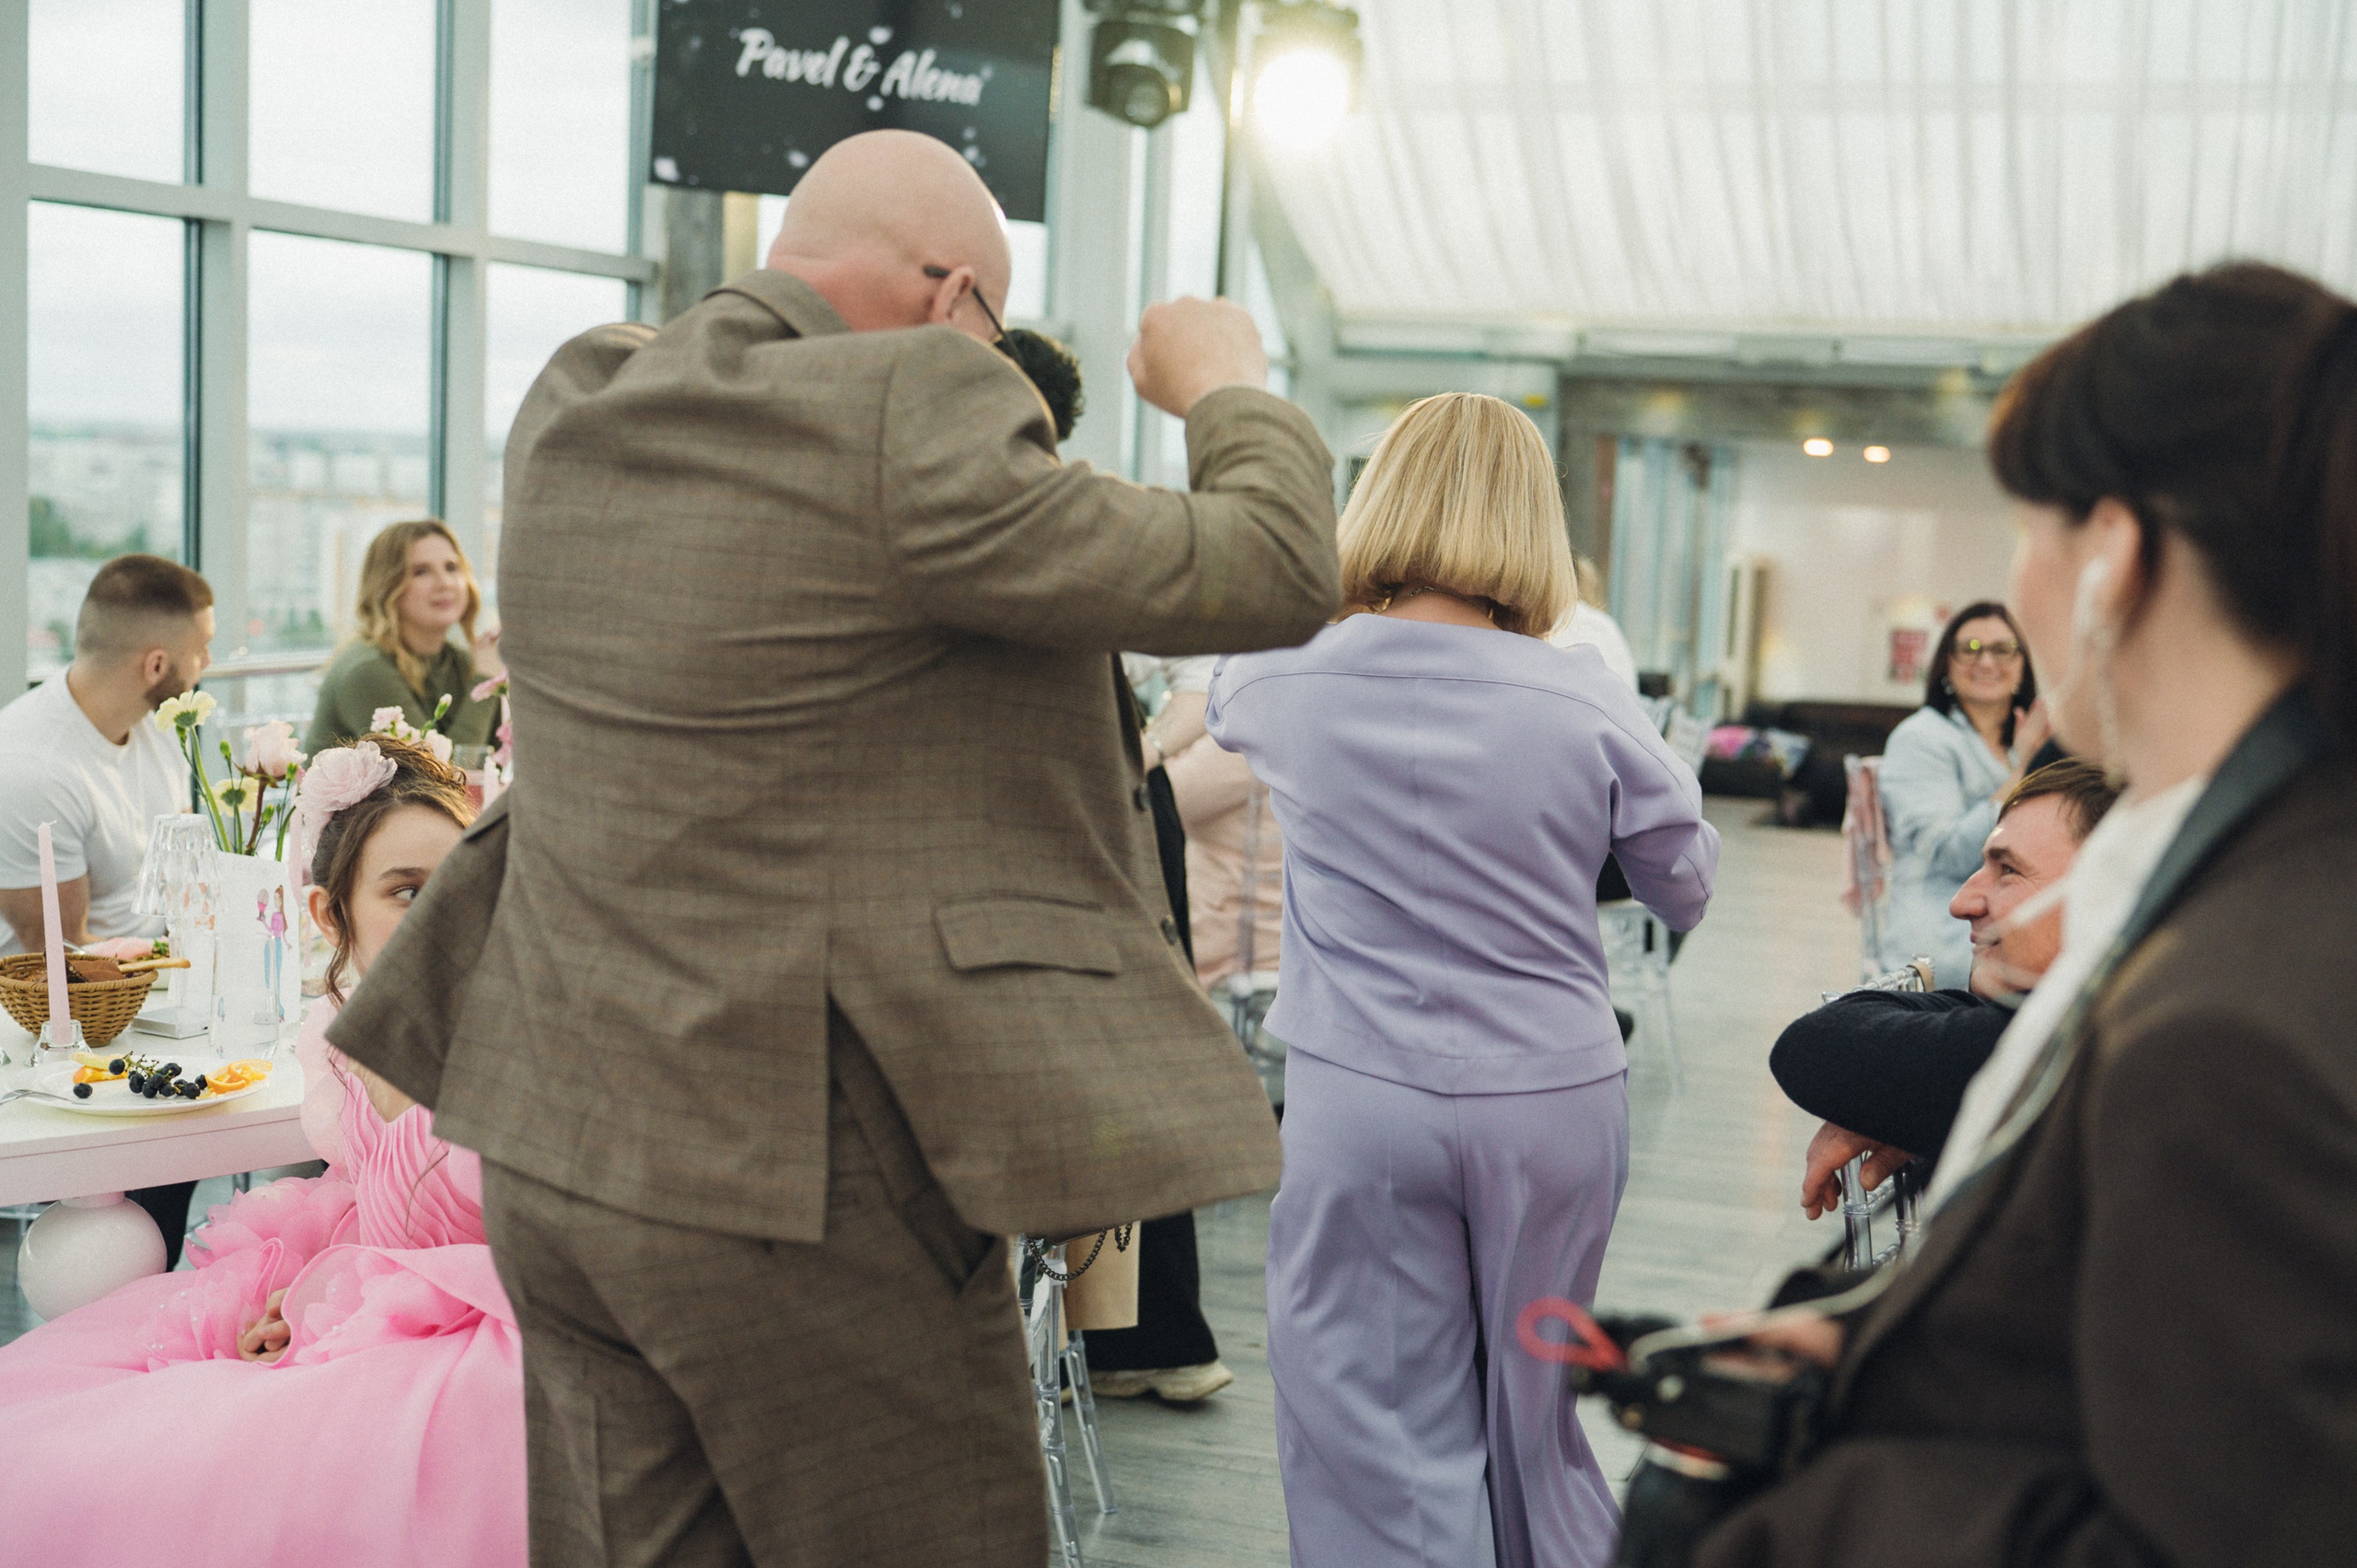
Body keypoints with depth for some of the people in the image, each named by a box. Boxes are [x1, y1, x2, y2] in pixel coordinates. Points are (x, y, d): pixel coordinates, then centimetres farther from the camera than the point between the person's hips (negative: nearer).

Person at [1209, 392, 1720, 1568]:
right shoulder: (1586, 704, -8)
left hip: (1358, 1107, -1)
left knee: (1378, 1447, 7)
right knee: (1540, 1421, 18)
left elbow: (1218, 708, 18)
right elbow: (1687, 891, 5)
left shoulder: (1278, 685, -6)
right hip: (1554, 1097, 1)